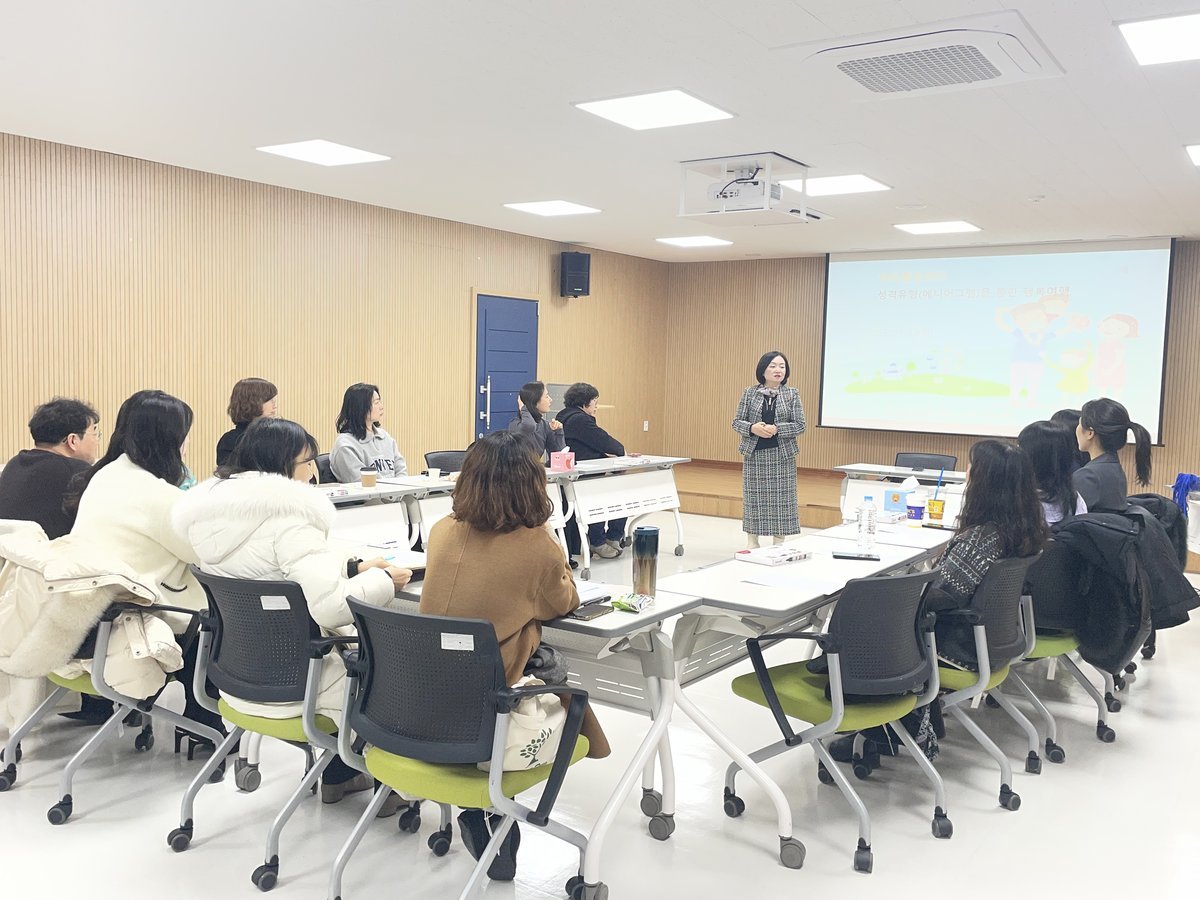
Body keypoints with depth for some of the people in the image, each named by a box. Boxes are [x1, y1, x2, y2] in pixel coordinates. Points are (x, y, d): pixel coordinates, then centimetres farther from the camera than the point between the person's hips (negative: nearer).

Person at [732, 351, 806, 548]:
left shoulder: (792, 394, 2)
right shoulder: (749, 393, 3)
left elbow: (800, 426, -1)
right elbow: (737, 422, 3)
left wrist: (777, 429, -17)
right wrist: (753, 428, -18)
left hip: (782, 455, 0)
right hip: (754, 454, 0)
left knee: (781, 500, 1)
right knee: (753, 499, 5)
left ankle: (779, 544, 12)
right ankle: (752, 543, 16)